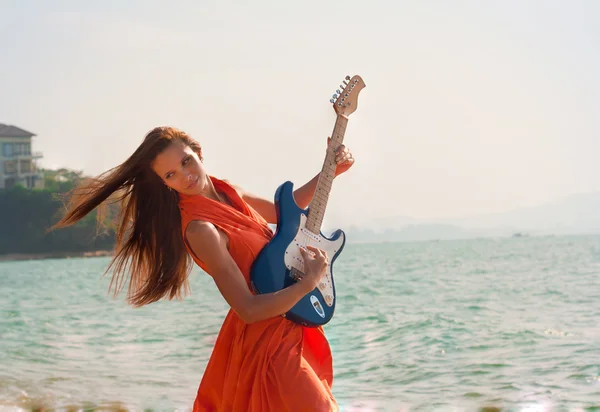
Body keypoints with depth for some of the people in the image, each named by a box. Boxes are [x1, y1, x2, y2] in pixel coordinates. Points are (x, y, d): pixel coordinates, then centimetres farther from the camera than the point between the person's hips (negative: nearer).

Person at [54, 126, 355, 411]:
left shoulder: (224, 190, 2)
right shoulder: (201, 229, -24)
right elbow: (249, 309, -26)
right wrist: (308, 282, -21)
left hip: (287, 327, 8)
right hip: (265, 339, -8)